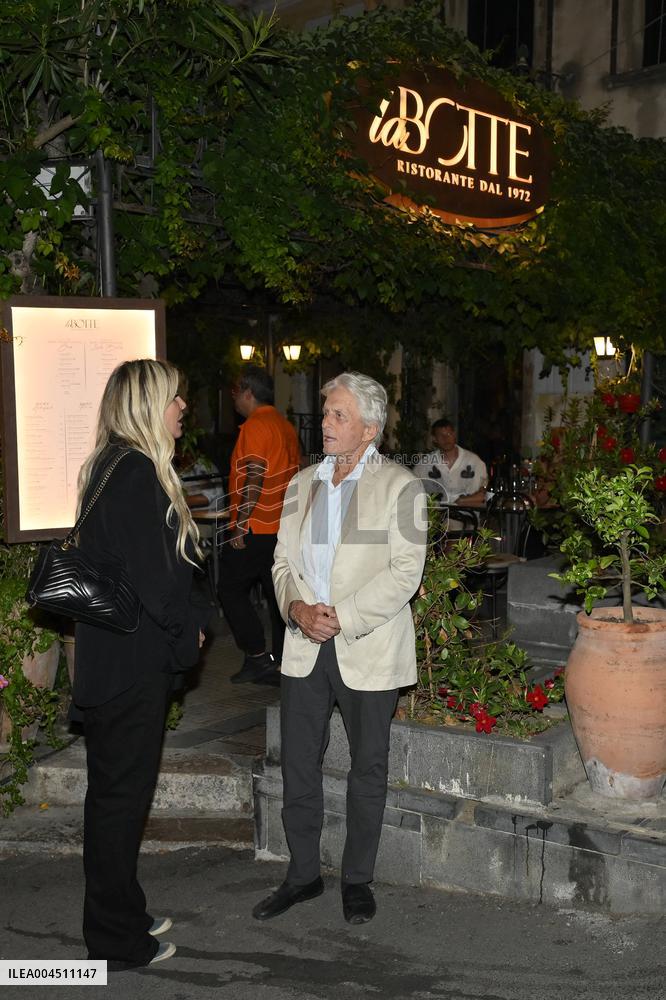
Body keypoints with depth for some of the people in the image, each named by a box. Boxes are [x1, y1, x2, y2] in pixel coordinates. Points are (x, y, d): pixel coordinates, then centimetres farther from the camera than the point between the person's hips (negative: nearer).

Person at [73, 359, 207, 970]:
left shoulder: (112, 467, 13)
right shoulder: (136, 472, -19)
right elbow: (150, 574, -23)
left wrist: (183, 623, 9)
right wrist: (189, 627, -8)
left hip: (111, 661, 10)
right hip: (133, 663, -10)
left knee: (116, 792, 19)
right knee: (122, 795, 2)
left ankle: (121, 914, 35)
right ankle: (118, 941, 17)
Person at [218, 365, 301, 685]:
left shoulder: (255, 426, -13)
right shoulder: (285, 425, 15)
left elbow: (255, 477, -20)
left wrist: (241, 524, -18)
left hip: (255, 528, -9)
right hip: (284, 527, 9)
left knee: (231, 589, 2)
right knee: (278, 594, 10)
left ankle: (258, 657, -1)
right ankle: (281, 664, 14)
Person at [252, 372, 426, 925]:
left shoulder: (400, 487, -6)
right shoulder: (301, 484, 10)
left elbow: (405, 572, -13)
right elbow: (283, 561, 10)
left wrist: (342, 616, -18)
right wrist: (297, 607, -9)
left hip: (368, 650, -4)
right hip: (305, 649, 5)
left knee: (368, 768, 10)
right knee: (298, 764, 10)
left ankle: (358, 880, 27)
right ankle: (303, 873, 28)